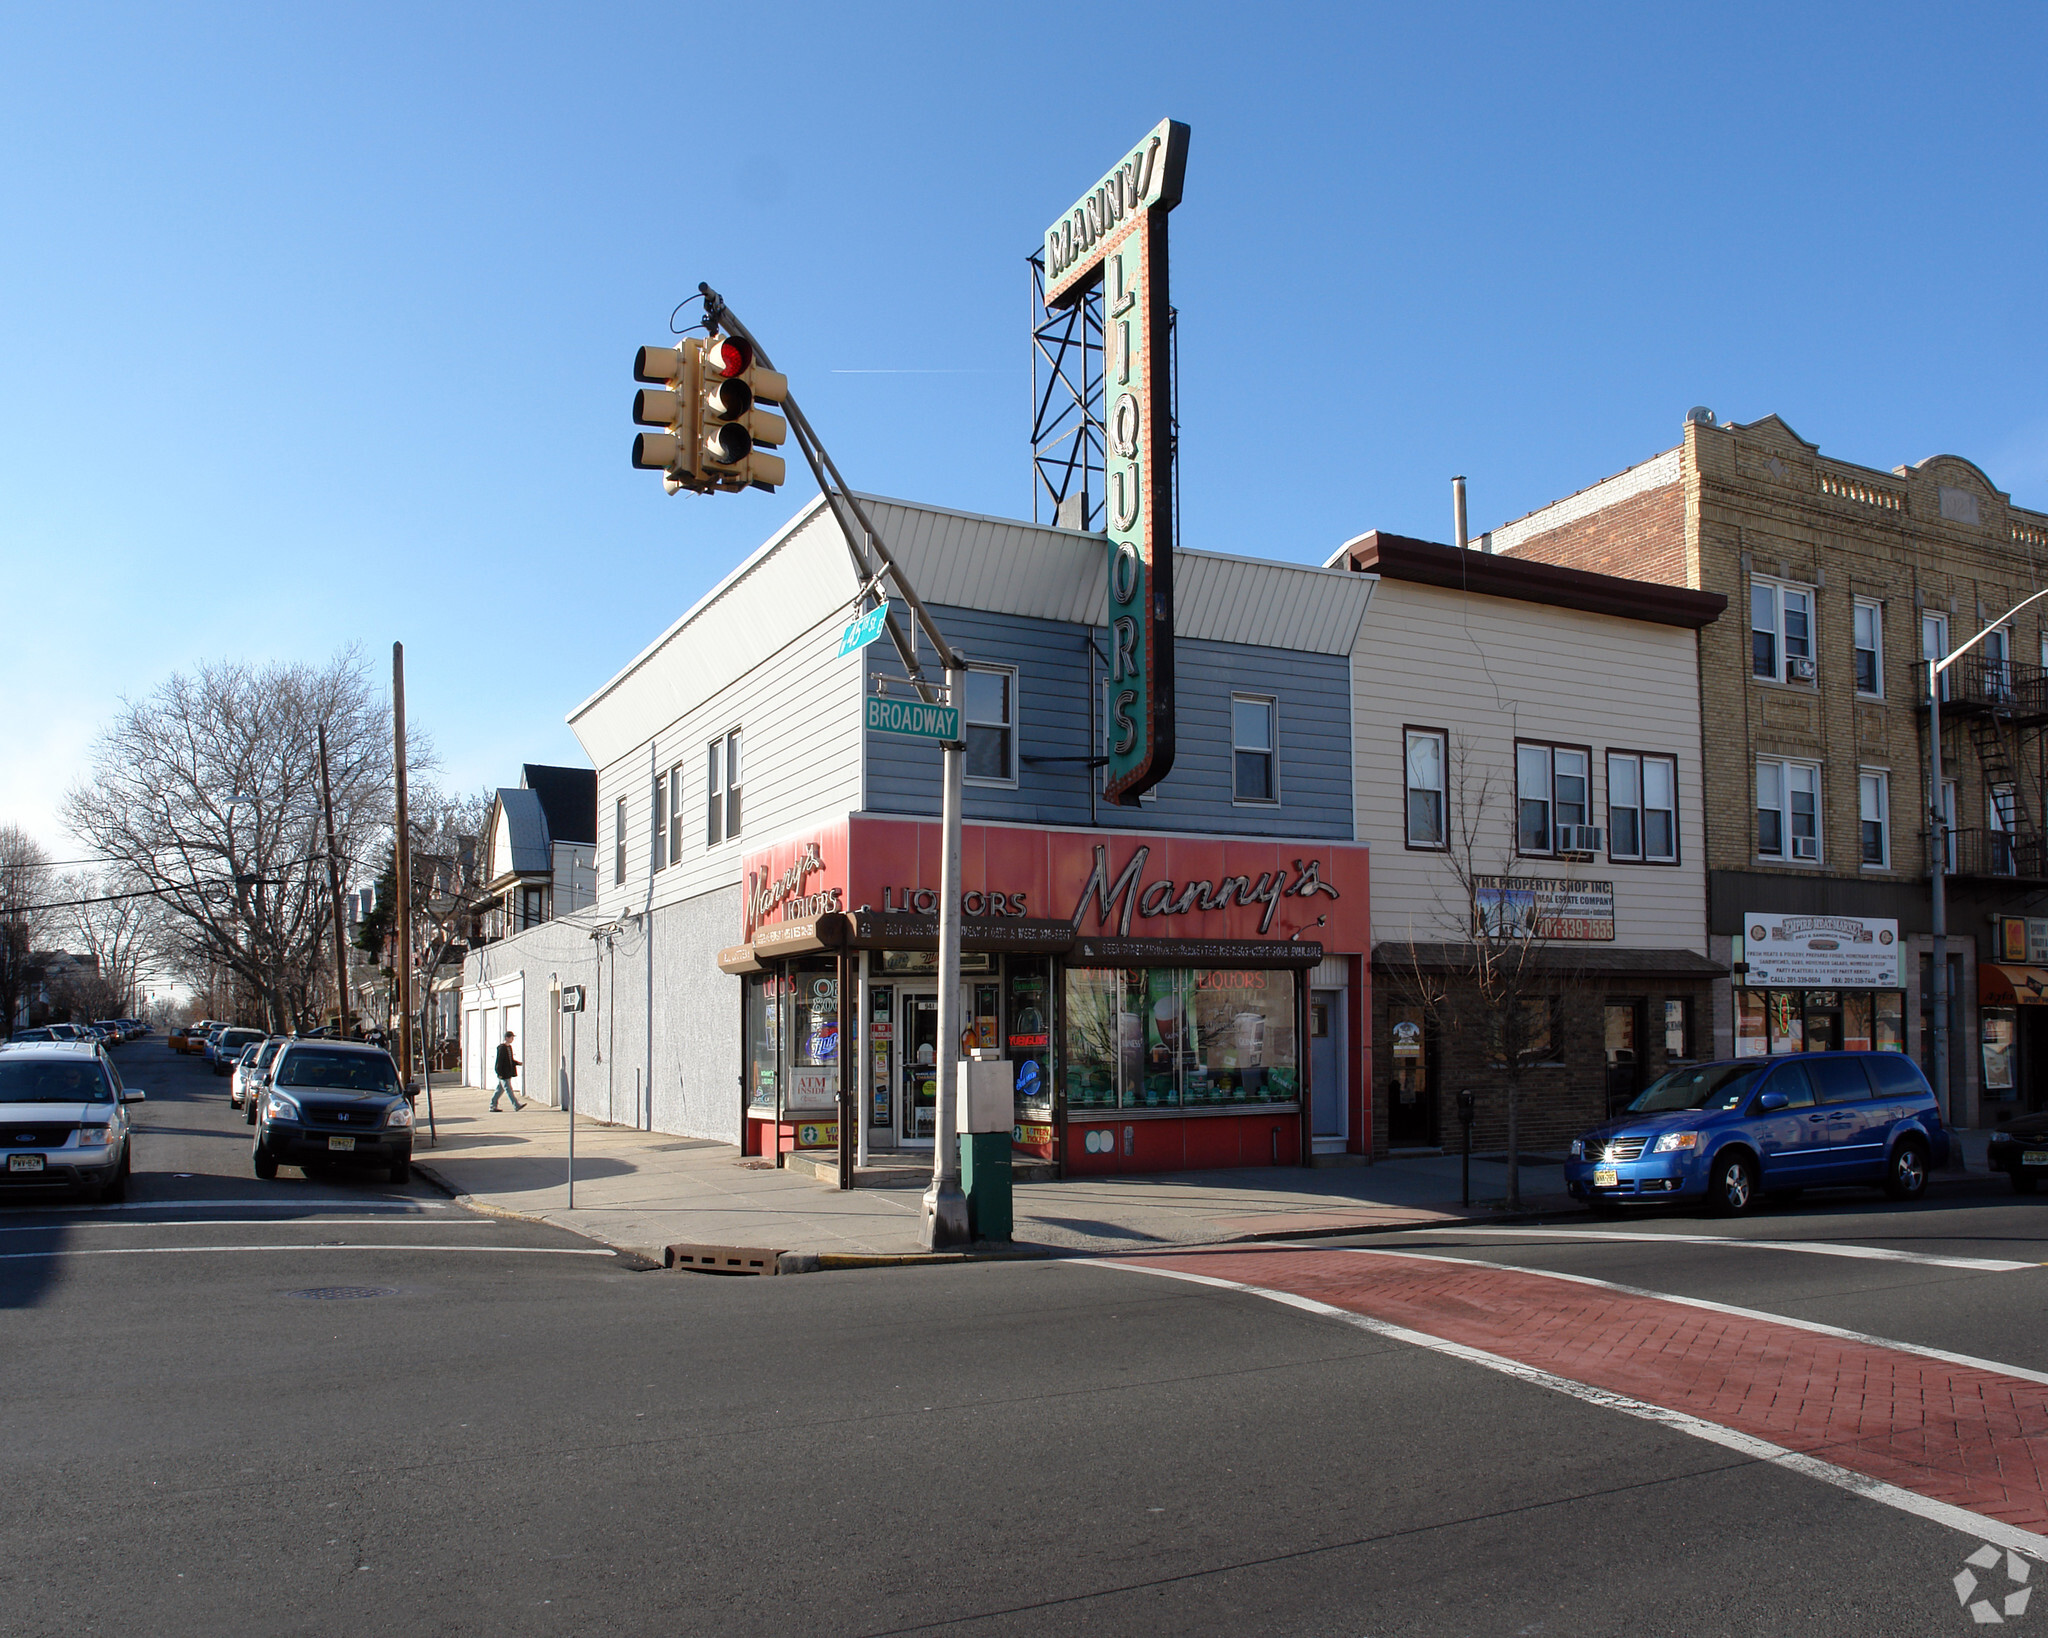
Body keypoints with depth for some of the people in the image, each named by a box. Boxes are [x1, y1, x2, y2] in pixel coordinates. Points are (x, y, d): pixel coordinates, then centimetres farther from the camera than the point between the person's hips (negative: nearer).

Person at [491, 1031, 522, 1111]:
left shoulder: (509, 1047, 14)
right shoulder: (501, 1047, -14)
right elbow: (499, 1061, -17)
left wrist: (518, 1063, 7)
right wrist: (500, 1073, -19)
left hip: (508, 1073, 9)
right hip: (503, 1074, -9)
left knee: (500, 1089, 12)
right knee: (508, 1089, -6)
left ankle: (493, 1106, 17)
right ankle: (516, 1106, -9)